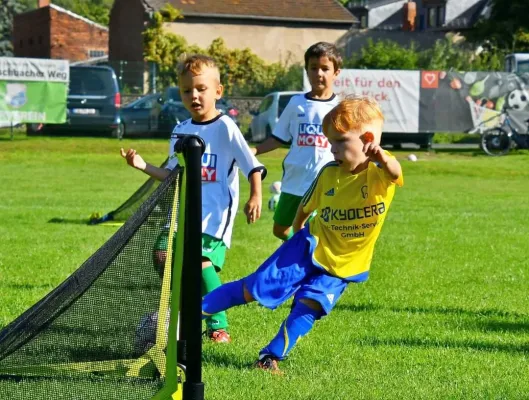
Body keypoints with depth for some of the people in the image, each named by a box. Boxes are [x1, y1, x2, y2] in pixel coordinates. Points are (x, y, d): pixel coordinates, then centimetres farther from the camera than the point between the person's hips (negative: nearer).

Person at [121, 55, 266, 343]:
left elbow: (253, 167, -9)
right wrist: (143, 166, 9)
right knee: (163, 253, -8)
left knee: (201, 258, -23)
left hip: (215, 213, -6)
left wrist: (255, 197, -23)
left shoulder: (225, 128, -6)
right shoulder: (181, 131, 14)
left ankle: (218, 325, -11)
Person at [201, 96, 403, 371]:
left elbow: (395, 172, -46)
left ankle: (271, 357, -1)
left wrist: (382, 158, -67)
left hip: (343, 267, -2)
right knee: (253, 288, -3)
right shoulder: (329, 174, -7)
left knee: (307, 307, -18)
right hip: (311, 248, 2)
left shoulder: (380, 172, -18)